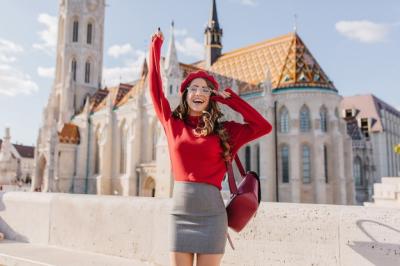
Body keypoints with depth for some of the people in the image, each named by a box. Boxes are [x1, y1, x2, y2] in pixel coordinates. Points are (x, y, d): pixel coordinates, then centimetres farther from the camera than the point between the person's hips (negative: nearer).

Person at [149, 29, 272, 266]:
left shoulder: (224, 130, 3)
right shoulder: (173, 124, 8)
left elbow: (264, 127, -3)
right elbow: (155, 89, 11)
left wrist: (230, 98, 1)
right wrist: (156, 47, 19)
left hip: (211, 214, -1)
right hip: (180, 213, 2)